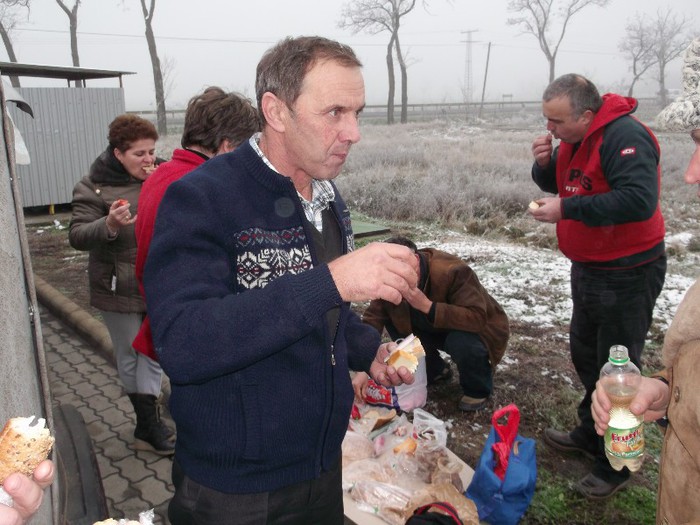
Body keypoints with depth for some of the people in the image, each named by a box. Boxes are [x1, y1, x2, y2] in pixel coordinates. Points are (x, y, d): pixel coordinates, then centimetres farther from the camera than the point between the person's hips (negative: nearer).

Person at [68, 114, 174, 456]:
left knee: (153, 352, 7)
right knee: (129, 357, 10)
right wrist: (109, 225, -32)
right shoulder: (93, 187, -8)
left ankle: (148, 425, 20)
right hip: (119, 288, -3)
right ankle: (149, 422, 25)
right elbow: (77, 235, -14)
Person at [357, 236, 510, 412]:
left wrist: (427, 306, -45)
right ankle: (434, 370, 9)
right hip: (437, 329, 6)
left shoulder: (452, 271, -34)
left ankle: (478, 389, -5)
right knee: (392, 321, -13)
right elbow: (372, 319, -20)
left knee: (462, 342, -38)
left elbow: (477, 318, -41)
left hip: (479, 330, -6)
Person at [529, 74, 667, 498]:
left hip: (627, 273, -9)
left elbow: (640, 201, -34)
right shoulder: (575, 139, 5)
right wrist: (546, 164, -7)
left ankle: (616, 466, 17)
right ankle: (591, 434, 40)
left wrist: (567, 209, -31)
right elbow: (561, 187, 14)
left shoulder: (625, 136, -23)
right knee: (585, 353, 21)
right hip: (589, 268, 10)